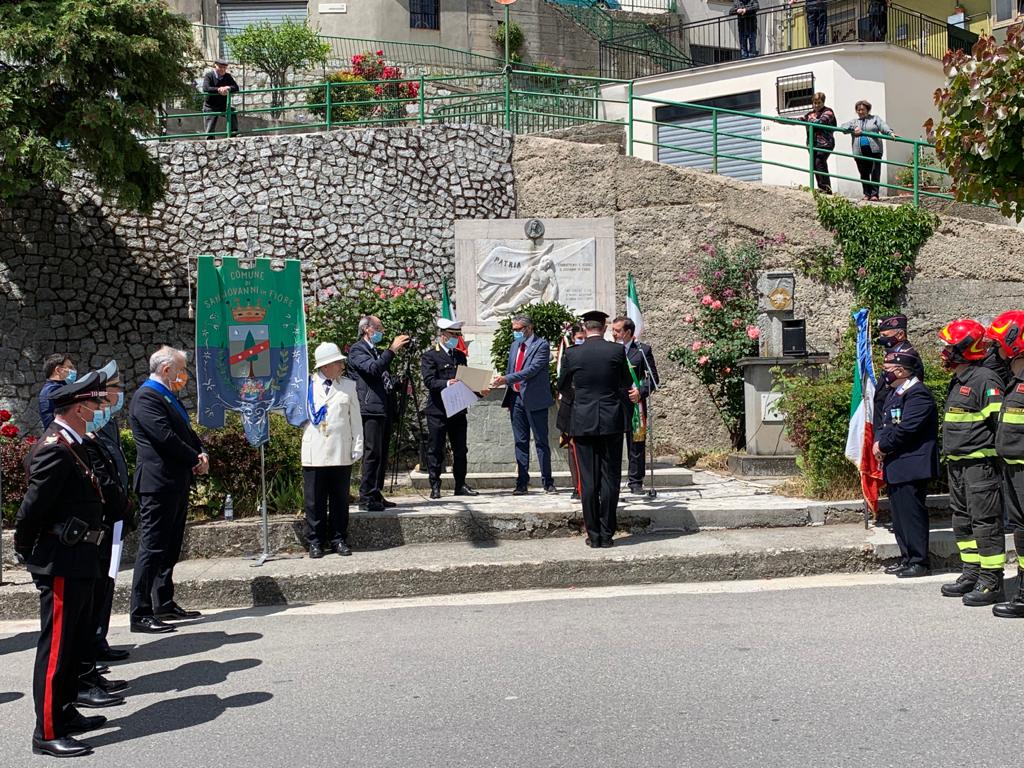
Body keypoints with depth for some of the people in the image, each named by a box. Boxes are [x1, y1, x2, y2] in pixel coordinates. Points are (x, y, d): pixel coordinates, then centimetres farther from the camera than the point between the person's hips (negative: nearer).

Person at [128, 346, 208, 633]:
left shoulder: (169, 396, 18)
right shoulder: (146, 397, -13)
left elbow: (187, 432, 22)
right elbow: (166, 437, -21)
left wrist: (201, 454, 2)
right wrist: (196, 460, -10)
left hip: (177, 483, 10)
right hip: (158, 484, -10)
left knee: (170, 548, 15)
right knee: (152, 547, -8)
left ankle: (164, 604, 24)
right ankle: (141, 615, -6)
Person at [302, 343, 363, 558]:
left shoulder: (348, 386, 8)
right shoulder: (306, 386, 3)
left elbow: (355, 419, 8)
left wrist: (358, 446, 3)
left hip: (341, 453, 1)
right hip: (314, 453, -1)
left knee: (340, 499, 7)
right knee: (315, 500, 3)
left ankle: (339, 539, 17)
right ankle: (315, 541, 12)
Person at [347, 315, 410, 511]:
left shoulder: (377, 351, 24)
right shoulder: (357, 350, -3)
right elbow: (373, 368, -21)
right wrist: (392, 349, -21)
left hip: (385, 409, 9)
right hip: (371, 409, -9)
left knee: (382, 456, 10)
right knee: (372, 453, -12)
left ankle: (376, 495, 16)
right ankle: (366, 497, -9)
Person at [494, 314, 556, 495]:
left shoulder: (541, 345, -9)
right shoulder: (514, 345, 14)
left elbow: (532, 369, -21)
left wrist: (507, 379, -27)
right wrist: (508, 398, 11)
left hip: (535, 399, -6)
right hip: (516, 398, 7)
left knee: (541, 441, 0)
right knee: (520, 442, 8)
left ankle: (547, 482, 5)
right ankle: (522, 482, 12)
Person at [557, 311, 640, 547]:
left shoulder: (573, 354, -2)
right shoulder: (617, 350, -4)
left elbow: (561, 386, 12)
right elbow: (628, 385, 7)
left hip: (583, 422, 0)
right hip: (611, 421, 0)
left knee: (588, 479, 4)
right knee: (610, 477, 6)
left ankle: (594, 535, 7)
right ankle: (607, 534, 7)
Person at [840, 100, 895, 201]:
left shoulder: (875, 119, 18)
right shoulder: (854, 122, 23)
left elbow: (883, 127, 3)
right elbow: (843, 126, 7)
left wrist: (890, 133, -17)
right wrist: (853, 129, -11)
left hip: (874, 150, -2)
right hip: (860, 152, 2)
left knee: (875, 172, -8)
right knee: (864, 173, 3)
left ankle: (874, 194, -6)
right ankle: (867, 194, 11)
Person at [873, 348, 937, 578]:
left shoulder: (918, 394, -16)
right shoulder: (894, 393, 16)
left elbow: (905, 430, -23)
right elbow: (886, 424, 18)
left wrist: (883, 445, -12)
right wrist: (880, 443, -1)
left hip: (911, 466, -10)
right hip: (895, 467, 10)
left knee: (912, 514, -4)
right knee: (898, 514, 15)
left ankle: (919, 562, 4)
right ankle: (907, 558, 25)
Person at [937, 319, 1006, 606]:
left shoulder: (984, 380, -15)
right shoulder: (958, 382, 16)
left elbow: (1001, 421, -19)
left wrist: (998, 460, -20)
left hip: (981, 463, -10)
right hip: (957, 464, 10)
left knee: (986, 522, -5)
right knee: (962, 520, 15)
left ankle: (992, 582, 0)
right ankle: (971, 574, 25)